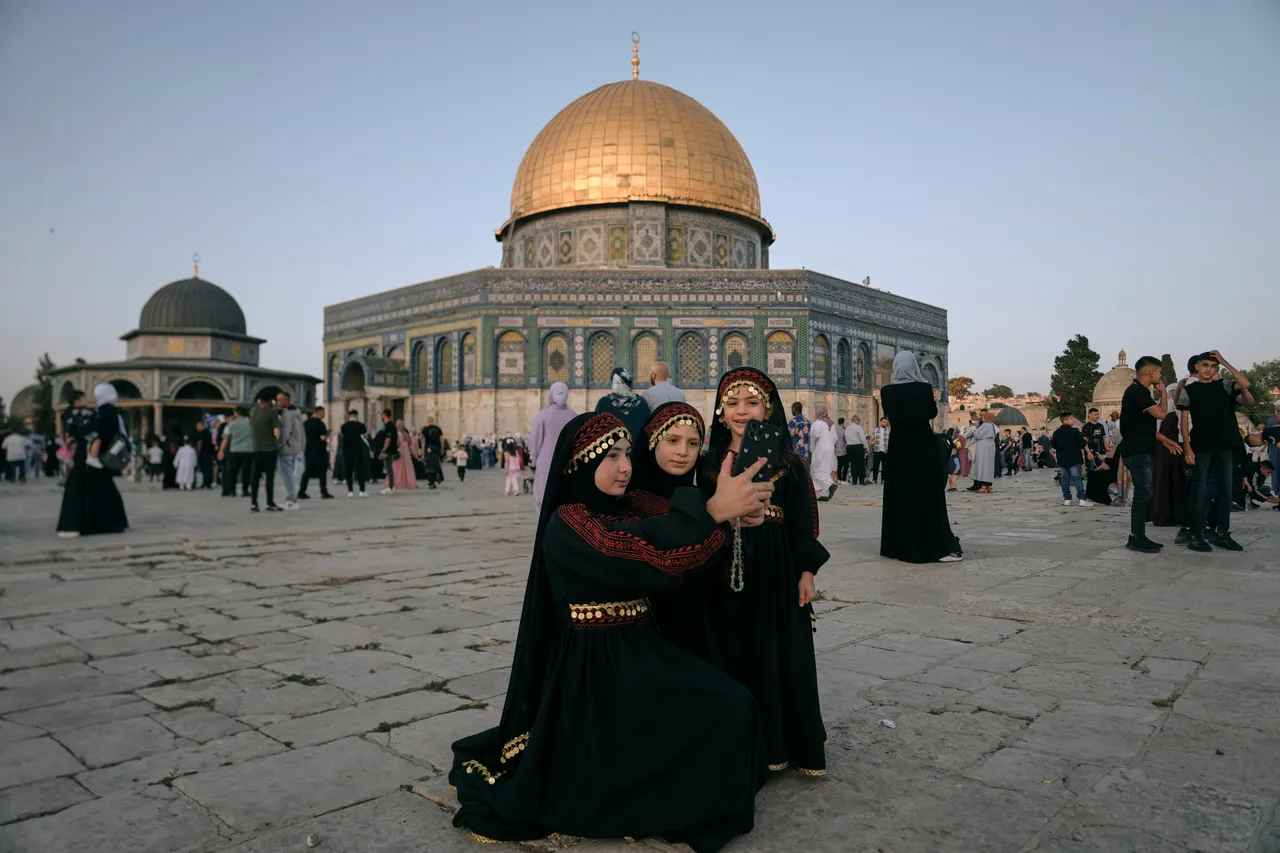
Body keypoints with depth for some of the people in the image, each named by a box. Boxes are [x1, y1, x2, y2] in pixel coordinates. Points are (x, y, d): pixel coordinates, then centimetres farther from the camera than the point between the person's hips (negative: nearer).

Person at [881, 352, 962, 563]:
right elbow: (933, 413, 4)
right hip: (922, 444, -2)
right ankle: (937, 546, 1)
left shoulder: (887, 391, -4)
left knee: (901, 494, 9)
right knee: (927, 494, 1)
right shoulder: (924, 387, -9)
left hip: (899, 446, 2)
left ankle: (900, 545, 14)